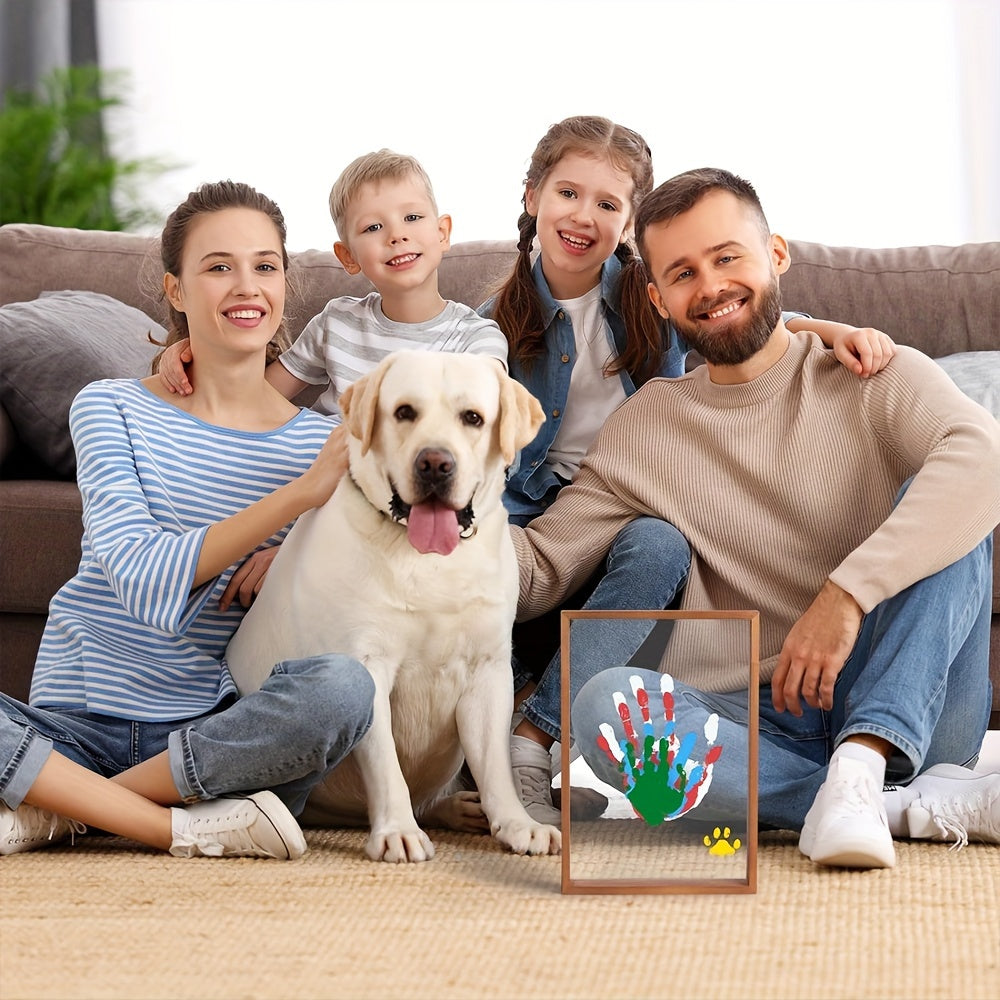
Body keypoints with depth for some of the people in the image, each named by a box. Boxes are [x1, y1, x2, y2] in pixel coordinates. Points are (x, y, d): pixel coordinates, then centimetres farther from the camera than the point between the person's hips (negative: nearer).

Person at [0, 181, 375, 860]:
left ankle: (57, 809, -19)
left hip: (225, 735, 2)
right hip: (82, 724, -2)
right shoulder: (110, 410, 0)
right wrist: (303, 492, -24)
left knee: (345, 687, -32)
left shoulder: (324, 443, 6)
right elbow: (144, 577, -16)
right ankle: (185, 828, -22)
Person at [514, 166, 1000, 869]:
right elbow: (540, 573, 11)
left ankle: (859, 769, -35)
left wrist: (846, 594, -31)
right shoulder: (646, 430, 13)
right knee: (601, 701, -29)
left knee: (938, 508, -21)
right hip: (759, 725, 2)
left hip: (908, 706, -1)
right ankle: (920, 803, -27)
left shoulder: (874, 377, 2)